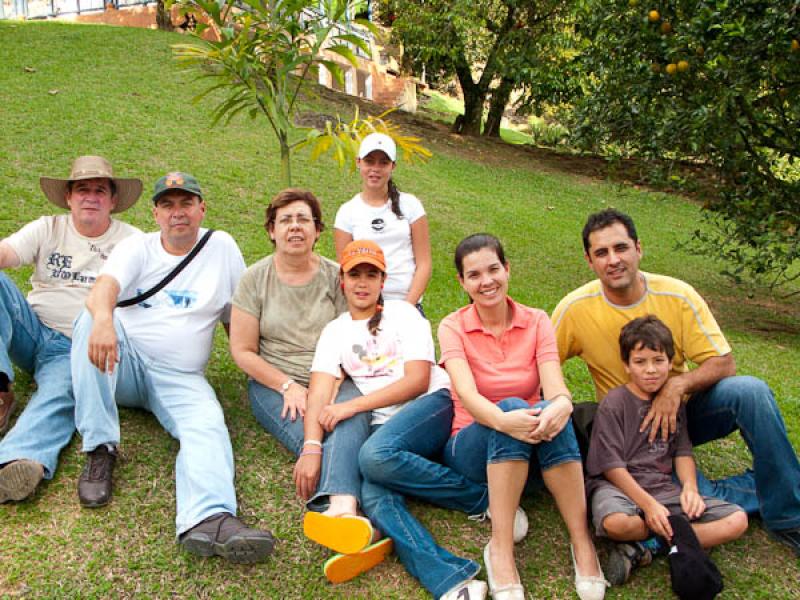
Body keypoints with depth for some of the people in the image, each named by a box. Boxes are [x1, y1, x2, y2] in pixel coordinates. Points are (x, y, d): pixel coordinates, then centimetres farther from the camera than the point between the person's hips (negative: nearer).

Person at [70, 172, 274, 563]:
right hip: (123, 361, 1)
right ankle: (100, 450, -27)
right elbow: (104, 287, -15)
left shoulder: (222, 247, 9)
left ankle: (210, 520, -57)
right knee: (90, 321, -30)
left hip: (180, 377, 0)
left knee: (208, 424, -31)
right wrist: (103, 320, -40)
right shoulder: (137, 247, 7)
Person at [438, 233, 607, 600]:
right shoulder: (453, 327, -5)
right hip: (474, 448, -1)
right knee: (512, 405, -35)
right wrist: (503, 420, -45)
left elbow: (555, 386, -16)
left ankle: (582, 544, -27)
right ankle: (500, 550, -33)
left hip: (531, 455, 2)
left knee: (551, 412, -33)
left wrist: (561, 405, -41)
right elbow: (467, 394, -23)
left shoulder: (536, 322, 0)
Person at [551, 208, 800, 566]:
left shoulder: (677, 295, -12)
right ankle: (766, 487, 7)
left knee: (751, 390, -27)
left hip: (682, 410, 2)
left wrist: (678, 384, -27)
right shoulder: (576, 309, -15)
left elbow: (724, 364, -10)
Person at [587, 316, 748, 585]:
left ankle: (643, 546, -18)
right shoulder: (613, 403, -8)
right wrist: (648, 505, -20)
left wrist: (690, 487, -8)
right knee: (616, 522, -41)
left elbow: (682, 451, 12)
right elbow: (612, 466, -12)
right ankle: (681, 533, -8)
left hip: (663, 487, 6)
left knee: (737, 520, -10)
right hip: (617, 485, -6)